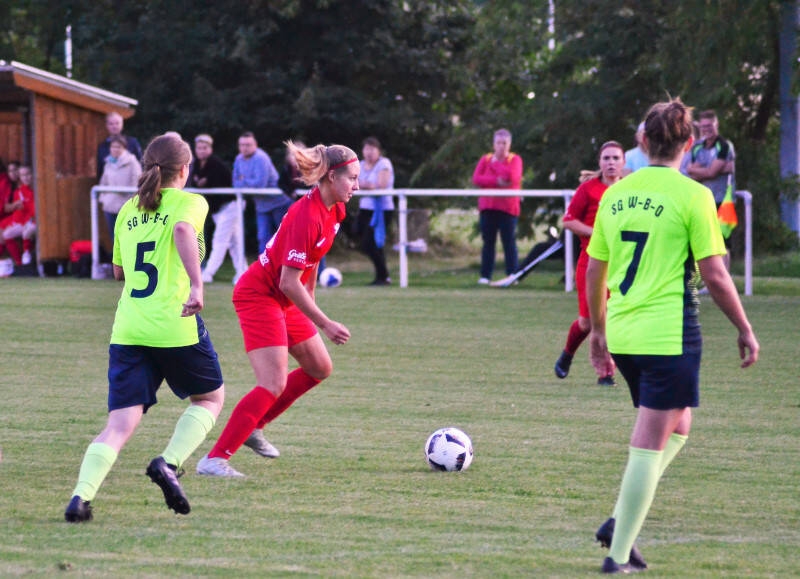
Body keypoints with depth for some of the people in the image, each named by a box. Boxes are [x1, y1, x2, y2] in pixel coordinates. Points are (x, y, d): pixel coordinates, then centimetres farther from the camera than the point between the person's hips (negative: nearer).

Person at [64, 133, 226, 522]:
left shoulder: (129, 211, 17)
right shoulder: (189, 202, 1)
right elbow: (183, 230, -22)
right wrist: (196, 283, -30)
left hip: (127, 331, 4)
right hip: (175, 328, -4)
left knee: (120, 423, 0)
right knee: (210, 397, 19)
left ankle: (81, 495, -21)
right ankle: (168, 463, -2)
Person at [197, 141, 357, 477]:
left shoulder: (333, 211, 2)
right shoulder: (306, 216, -27)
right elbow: (290, 282, -27)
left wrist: (309, 304, 23)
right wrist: (324, 324, -22)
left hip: (282, 299, 10)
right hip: (259, 295, -10)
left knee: (320, 368, 15)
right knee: (274, 384, -18)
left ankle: (253, 426, 25)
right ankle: (215, 459, -20)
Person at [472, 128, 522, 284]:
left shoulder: (515, 160, 2)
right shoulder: (485, 159, 9)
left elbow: (512, 177, -17)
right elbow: (476, 178, -3)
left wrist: (494, 164, -6)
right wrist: (497, 181, -15)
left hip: (508, 208, -3)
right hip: (488, 207, 3)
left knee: (509, 242, -5)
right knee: (488, 242, 3)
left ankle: (512, 274, -1)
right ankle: (485, 275, 6)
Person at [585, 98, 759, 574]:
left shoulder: (615, 195, 8)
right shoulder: (692, 196, -9)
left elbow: (594, 272, 13)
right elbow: (714, 274, -9)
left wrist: (599, 330, 25)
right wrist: (745, 330, 1)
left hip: (622, 335, 6)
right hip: (670, 335, -6)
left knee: (676, 426, 23)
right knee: (650, 444, 0)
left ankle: (623, 523, 11)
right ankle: (620, 552, 0)